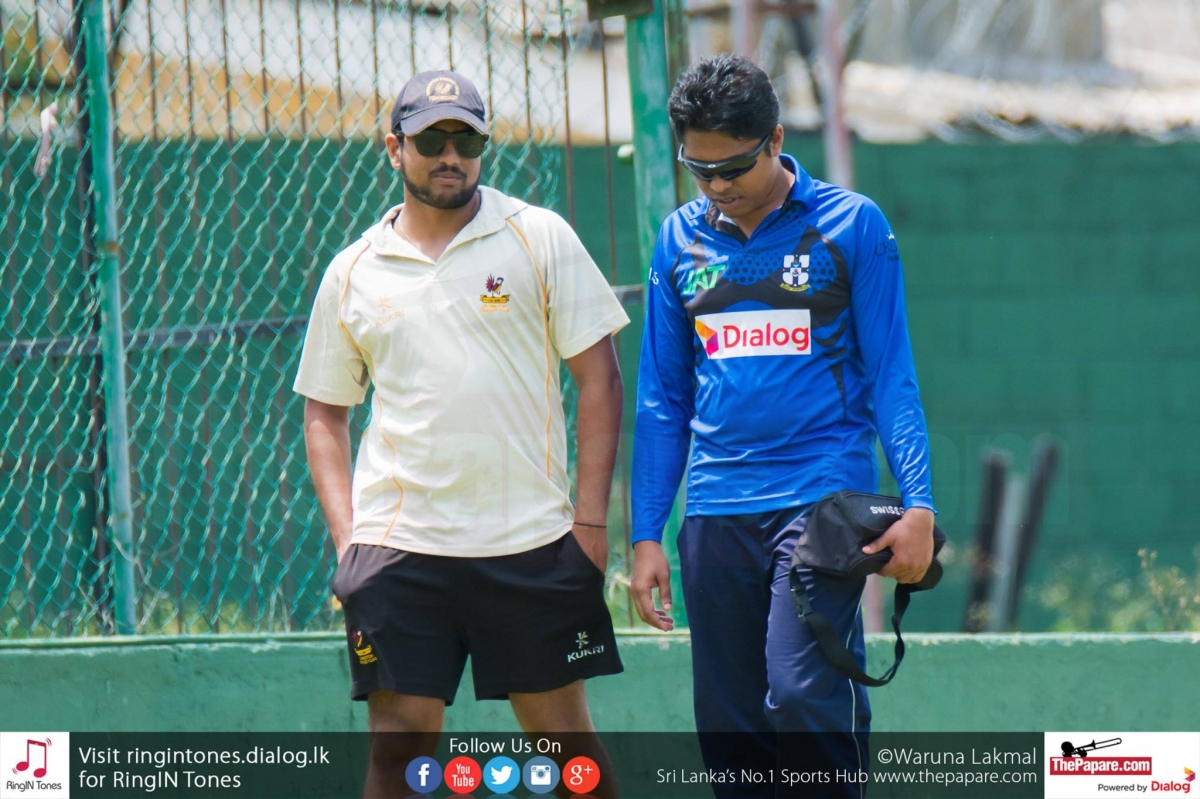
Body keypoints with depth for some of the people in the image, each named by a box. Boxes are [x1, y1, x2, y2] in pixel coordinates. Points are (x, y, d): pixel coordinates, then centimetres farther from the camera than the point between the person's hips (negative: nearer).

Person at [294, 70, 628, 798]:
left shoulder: (540, 238, 3)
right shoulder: (354, 273, 9)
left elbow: (599, 376, 2)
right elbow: (325, 412, 16)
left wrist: (591, 520, -5)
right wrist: (346, 540, 3)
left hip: (533, 544, -1)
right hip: (398, 544, 1)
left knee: (566, 738, 2)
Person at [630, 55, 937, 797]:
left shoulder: (853, 226, 1)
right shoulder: (681, 240, 11)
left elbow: (891, 376, 1)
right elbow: (662, 399, 16)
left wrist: (919, 505, -9)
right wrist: (646, 534, 11)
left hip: (823, 497, -4)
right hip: (716, 513, 4)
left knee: (803, 696, -20)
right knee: (730, 728, 2)